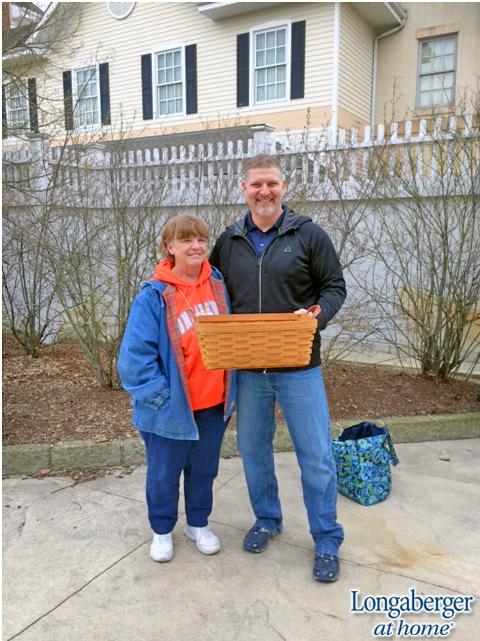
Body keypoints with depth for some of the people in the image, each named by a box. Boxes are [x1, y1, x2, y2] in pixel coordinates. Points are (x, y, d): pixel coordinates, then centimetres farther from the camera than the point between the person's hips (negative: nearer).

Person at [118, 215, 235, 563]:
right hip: (172, 408, -4)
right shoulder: (155, 296, -16)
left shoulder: (219, 284, -2)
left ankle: (198, 524, 43)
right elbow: (135, 355, -16)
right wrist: (161, 396, -16)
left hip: (214, 404, 4)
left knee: (204, 470, 21)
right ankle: (162, 531, 40)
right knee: (164, 473, 16)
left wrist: (229, 389, 6)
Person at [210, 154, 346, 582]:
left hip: (299, 367, -3)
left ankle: (327, 541, 22)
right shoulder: (228, 241, 7)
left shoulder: (308, 235, -2)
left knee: (316, 455, 3)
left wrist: (316, 314, -19)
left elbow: (335, 287, 1)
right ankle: (267, 520, 39)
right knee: (253, 449, 16)